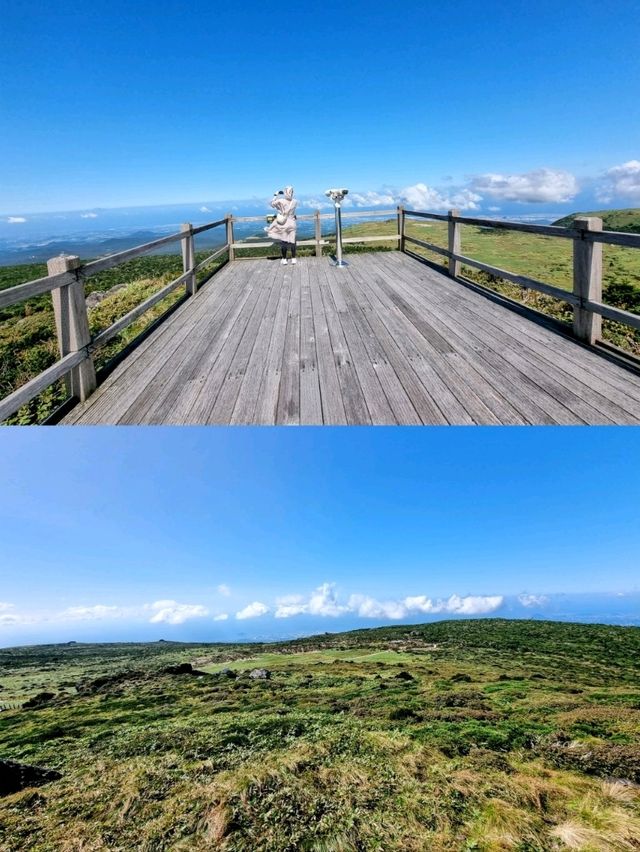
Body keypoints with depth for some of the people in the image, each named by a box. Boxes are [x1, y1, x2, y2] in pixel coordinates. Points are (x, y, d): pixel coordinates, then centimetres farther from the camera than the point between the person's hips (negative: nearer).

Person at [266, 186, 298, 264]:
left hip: (283, 224, -1)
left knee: (283, 241, 6)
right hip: (291, 224, 1)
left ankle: (284, 259, 9)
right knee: (292, 241, 9)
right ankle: (293, 258, 10)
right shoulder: (294, 202, -7)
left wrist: (275, 196, 16)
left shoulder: (280, 201, -14)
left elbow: (272, 204, 2)